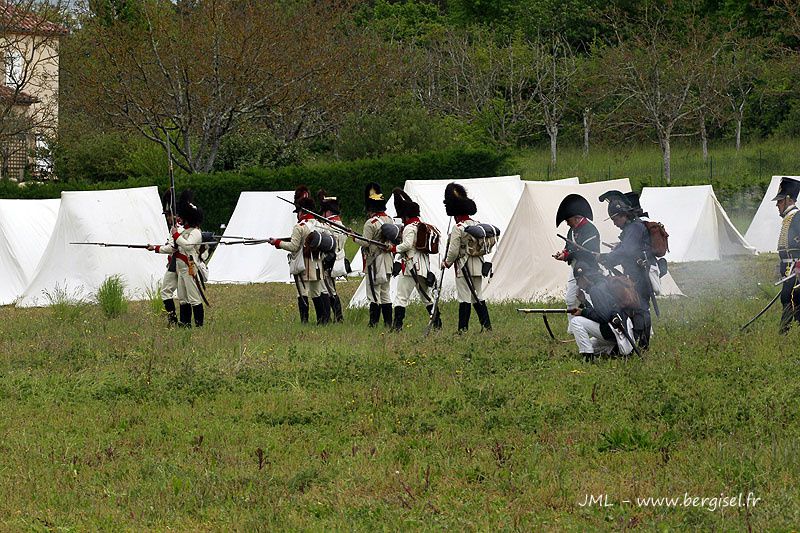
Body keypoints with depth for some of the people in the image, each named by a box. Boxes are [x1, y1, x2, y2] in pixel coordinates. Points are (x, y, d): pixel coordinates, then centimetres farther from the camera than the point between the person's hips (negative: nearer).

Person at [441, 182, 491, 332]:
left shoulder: (458, 229, -14)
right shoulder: (477, 225, 6)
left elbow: (454, 251, -13)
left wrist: (447, 263, 4)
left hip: (464, 268, -6)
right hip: (478, 266, 6)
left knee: (465, 298, -3)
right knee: (478, 296, 13)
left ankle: (463, 329, -1)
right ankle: (486, 325, 10)